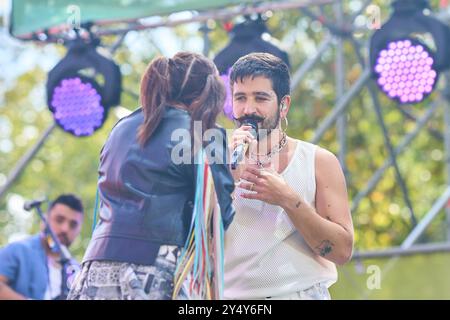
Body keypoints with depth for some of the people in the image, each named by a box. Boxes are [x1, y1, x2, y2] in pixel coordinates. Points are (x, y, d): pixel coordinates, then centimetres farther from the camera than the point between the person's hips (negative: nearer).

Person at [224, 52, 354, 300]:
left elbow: (342, 250, -4)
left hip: (302, 292, -1)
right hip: (232, 293, 1)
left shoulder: (319, 162, 3)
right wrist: (228, 178, -13)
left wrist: (288, 199, -14)